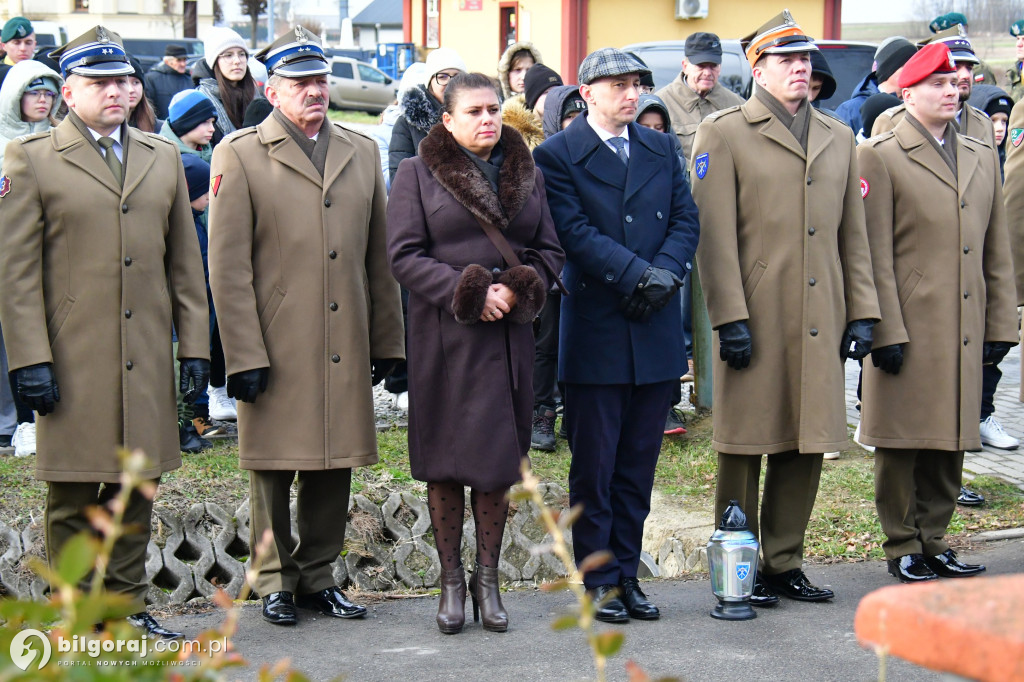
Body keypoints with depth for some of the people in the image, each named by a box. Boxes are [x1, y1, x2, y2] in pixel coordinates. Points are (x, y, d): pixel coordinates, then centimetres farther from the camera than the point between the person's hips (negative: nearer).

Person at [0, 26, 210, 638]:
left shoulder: (164, 157, 13)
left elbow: (185, 262, 14)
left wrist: (195, 347, 8)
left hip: (147, 361, 4)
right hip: (72, 363, -4)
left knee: (137, 491, 8)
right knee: (73, 497, 3)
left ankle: (127, 605, 19)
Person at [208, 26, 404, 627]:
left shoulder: (362, 153, 12)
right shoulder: (240, 155, -2)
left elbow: (379, 257, 14)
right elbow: (229, 267, -6)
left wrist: (387, 342, 11)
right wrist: (244, 355, -11)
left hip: (346, 349, 4)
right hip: (276, 348, -4)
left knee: (335, 468, 9)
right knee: (274, 471, 5)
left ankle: (318, 577, 23)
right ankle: (276, 582, 18)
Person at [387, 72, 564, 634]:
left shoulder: (526, 173, 12)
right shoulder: (417, 174, 1)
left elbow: (549, 251, 12)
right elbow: (404, 255, -6)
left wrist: (522, 288, -8)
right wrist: (467, 293, -15)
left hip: (507, 336, 3)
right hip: (443, 336, -3)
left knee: (499, 457, 4)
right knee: (445, 460, 2)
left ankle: (488, 578, 14)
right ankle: (451, 581, 12)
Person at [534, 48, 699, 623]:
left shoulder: (662, 150, 13)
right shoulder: (558, 155, -3)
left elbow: (686, 219, 7)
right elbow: (575, 232, -12)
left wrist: (665, 272, -11)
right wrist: (637, 274, -18)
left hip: (656, 332, 5)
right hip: (596, 331, -4)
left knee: (639, 464, 9)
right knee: (594, 467, 3)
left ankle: (627, 572, 18)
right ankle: (599, 581, 12)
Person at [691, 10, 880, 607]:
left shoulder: (839, 138, 15)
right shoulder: (724, 133, -1)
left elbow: (854, 234, 16)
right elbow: (715, 234, -6)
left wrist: (862, 312, 9)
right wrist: (729, 318, -13)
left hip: (821, 325, 5)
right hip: (755, 322, -5)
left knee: (807, 446, 8)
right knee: (745, 446, 2)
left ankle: (784, 564, 21)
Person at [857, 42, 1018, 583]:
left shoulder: (981, 158, 15)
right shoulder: (879, 157, -3)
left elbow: (997, 253, 15)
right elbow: (874, 255, -8)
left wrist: (1000, 326, 10)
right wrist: (885, 331, -13)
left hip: (963, 331, 6)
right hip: (908, 330, -5)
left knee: (950, 440, 11)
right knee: (902, 442, 2)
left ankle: (934, 542, 22)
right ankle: (903, 548, 13)